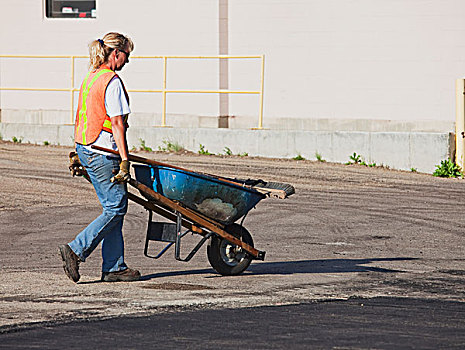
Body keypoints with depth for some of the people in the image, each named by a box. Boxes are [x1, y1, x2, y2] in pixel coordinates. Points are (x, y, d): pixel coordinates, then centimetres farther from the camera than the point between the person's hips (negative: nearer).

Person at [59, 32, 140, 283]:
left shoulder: (90, 78, 14)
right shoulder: (112, 82, -14)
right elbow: (116, 123, -18)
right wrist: (124, 160, -18)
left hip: (85, 149, 10)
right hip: (103, 151, -10)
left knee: (114, 207, 11)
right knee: (116, 208, -3)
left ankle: (114, 267, 11)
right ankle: (76, 250, -8)